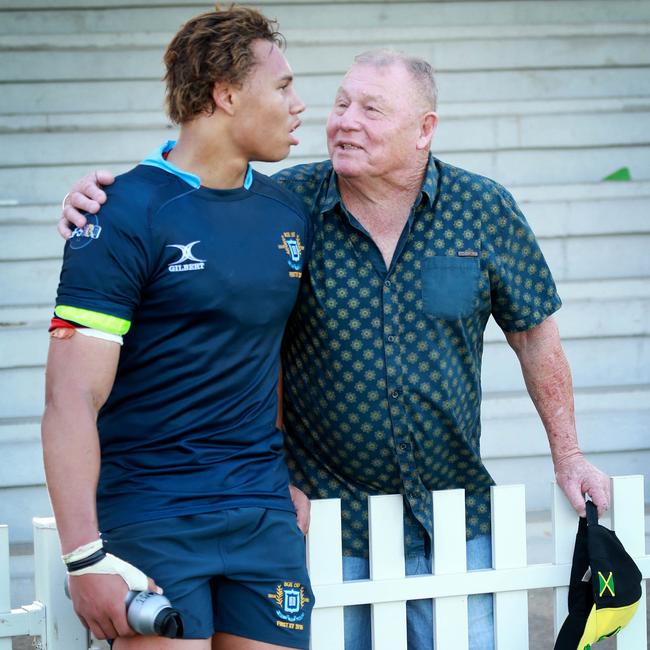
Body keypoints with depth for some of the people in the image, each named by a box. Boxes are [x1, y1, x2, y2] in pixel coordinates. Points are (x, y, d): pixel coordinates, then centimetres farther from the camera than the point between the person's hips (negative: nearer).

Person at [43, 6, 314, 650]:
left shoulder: (289, 213, 10)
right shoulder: (126, 217, -9)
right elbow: (72, 402, -14)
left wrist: (300, 509, 13)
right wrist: (86, 558, -20)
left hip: (264, 514, 5)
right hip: (150, 517, -5)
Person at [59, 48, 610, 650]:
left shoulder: (484, 211, -3)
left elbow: (534, 331, 8)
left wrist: (567, 456, 10)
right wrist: (96, 203, -18)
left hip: (454, 519, 1)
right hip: (326, 516, -1)